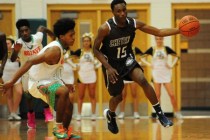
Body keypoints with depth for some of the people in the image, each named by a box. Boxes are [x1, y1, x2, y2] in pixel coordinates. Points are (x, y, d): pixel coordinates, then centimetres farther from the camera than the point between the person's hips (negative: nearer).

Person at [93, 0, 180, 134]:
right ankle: (110, 115, 41)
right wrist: (108, 68, -23)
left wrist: (180, 30, -21)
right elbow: (96, 49, -15)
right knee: (118, 96, 5)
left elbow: (159, 32, -10)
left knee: (143, 80, -23)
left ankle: (160, 114, -13)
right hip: (112, 64, -2)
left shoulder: (134, 23, -15)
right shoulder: (105, 28, -25)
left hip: (127, 60, 2)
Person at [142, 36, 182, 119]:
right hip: (156, 74, 0)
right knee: (157, 95, 0)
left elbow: (176, 57, 10)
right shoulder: (152, 49, 2)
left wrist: (172, 65, -2)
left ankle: (176, 112, 8)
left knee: (171, 94, -3)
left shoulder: (166, 49, 2)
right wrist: (148, 64, -4)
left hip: (166, 74, 0)